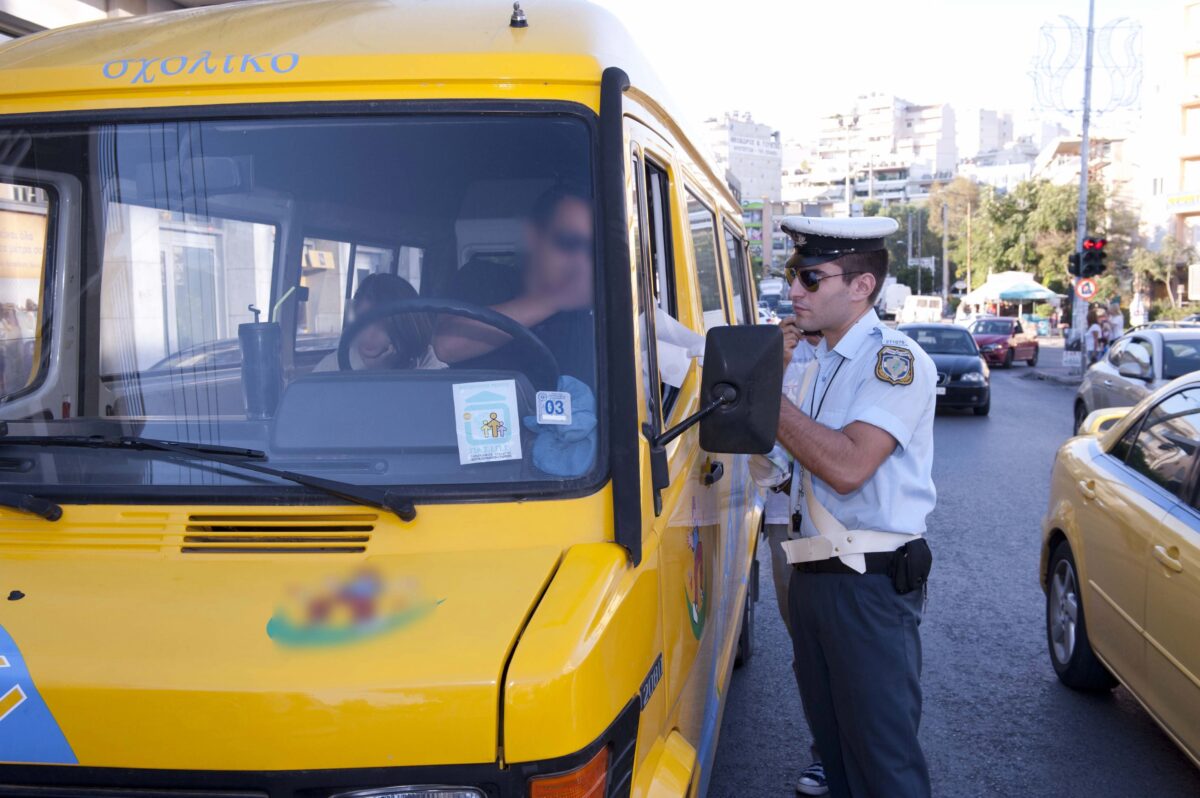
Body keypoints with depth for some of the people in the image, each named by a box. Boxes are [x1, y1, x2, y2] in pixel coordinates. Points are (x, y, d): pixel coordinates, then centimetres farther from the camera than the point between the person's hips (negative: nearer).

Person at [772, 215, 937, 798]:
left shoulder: (897, 361, -13)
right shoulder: (818, 365, 14)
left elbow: (848, 466, -26)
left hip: (871, 585, -8)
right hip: (812, 574, 9)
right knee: (833, 741, 19)